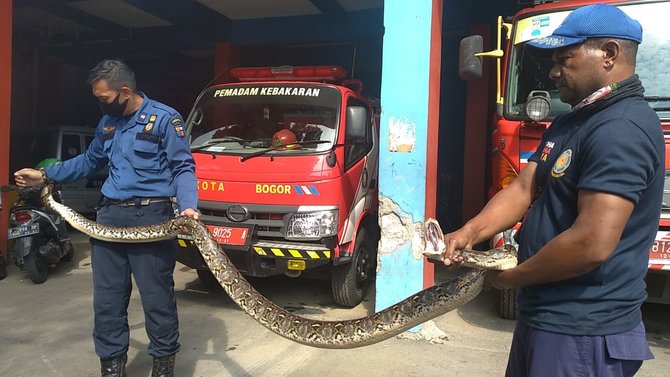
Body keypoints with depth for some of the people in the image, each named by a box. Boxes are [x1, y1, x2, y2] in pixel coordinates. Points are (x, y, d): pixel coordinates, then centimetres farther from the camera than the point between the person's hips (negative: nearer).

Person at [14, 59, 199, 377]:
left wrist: (187, 205, -23)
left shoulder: (164, 118, -4)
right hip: (110, 216, 7)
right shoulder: (108, 123, 18)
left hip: (151, 216, -7)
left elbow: (183, 167, -7)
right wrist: (45, 175, 26)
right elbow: (89, 161, 30)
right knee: (106, 298, 11)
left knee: (157, 296, -1)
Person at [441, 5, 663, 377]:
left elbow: (593, 243, -29)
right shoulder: (567, 124, 11)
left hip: (583, 333, -9)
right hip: (543, 314, 9)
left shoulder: (622, 129, -22)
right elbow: (523, 189, 7)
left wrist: (512, 277, -15)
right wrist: (469, 233, -9)